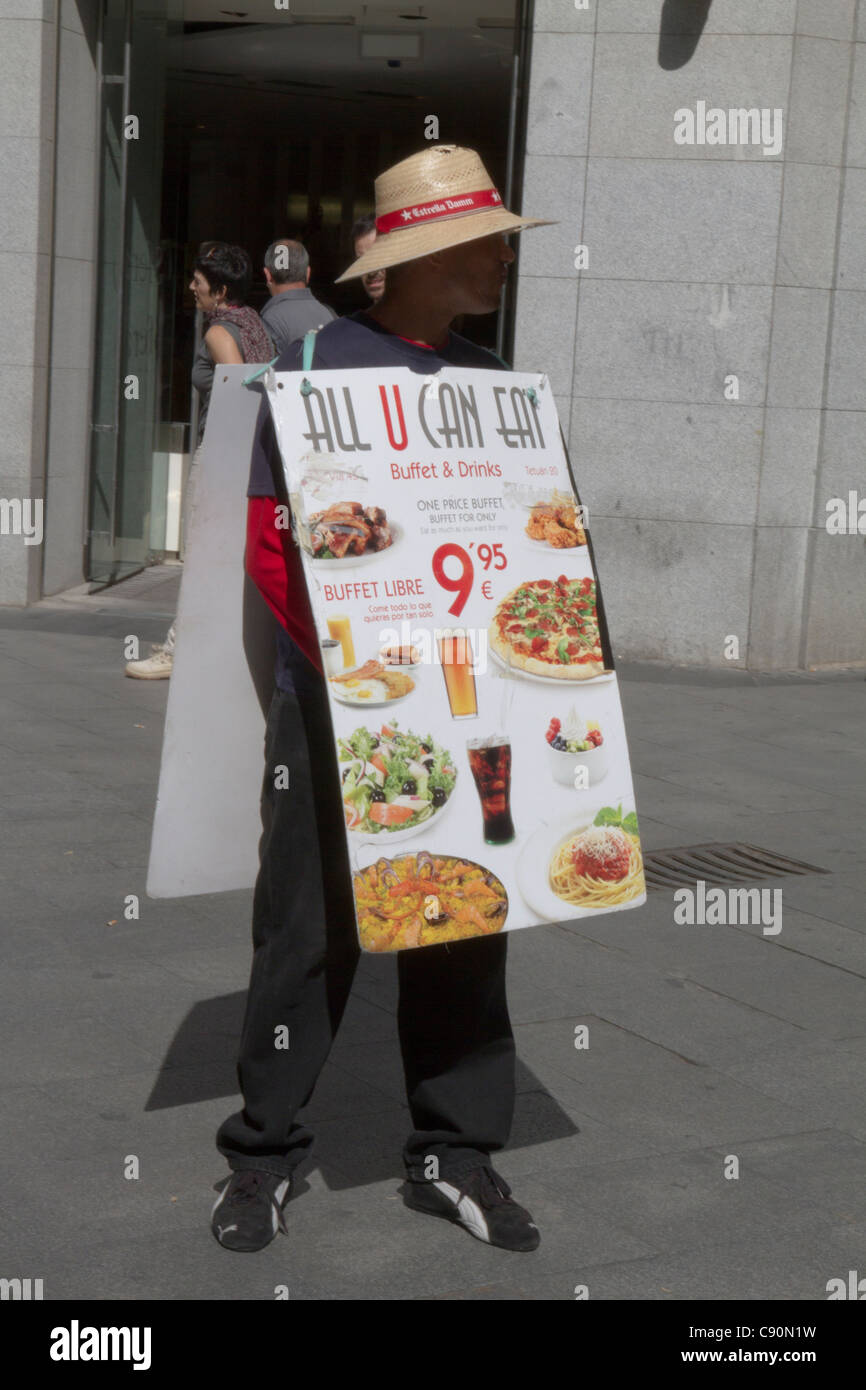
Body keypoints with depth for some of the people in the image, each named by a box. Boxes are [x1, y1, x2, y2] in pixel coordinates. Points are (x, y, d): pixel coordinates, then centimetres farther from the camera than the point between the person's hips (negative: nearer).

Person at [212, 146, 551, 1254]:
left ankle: (454, 1151, 21)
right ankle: (264, 1149, 19)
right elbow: (269, 544, -6)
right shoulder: (316, 362, -4)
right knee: (311, 929, 3)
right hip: (334, 707, -4)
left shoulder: (493, 380, 10)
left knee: (464, 928, 8)